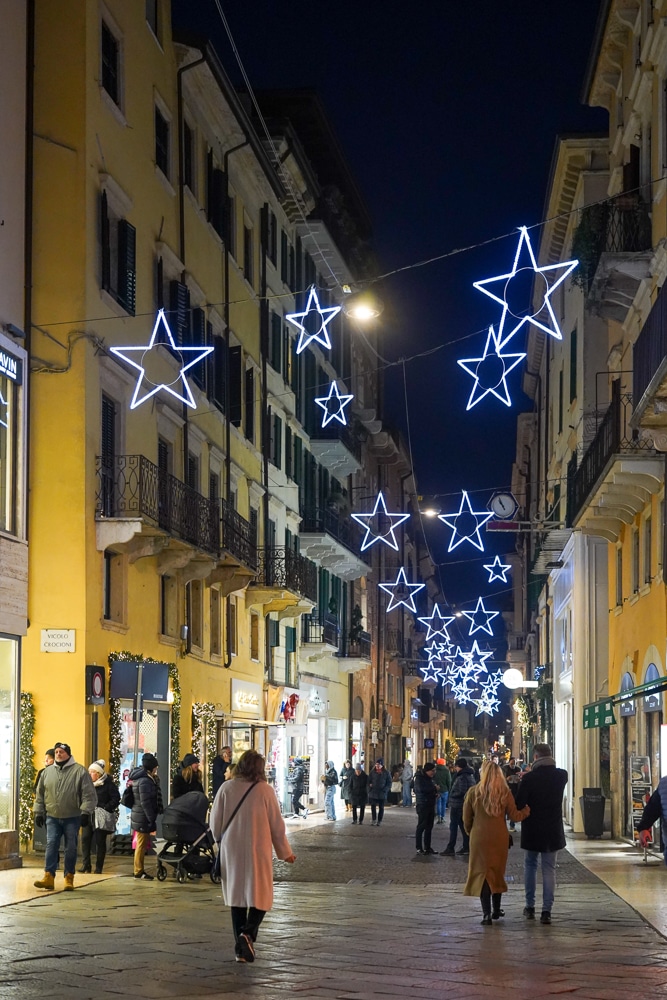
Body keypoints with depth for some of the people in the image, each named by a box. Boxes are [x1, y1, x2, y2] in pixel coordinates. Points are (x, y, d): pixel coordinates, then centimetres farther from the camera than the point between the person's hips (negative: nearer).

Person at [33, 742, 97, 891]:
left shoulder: (80, 771, -3)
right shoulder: (47, 772, 9)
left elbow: (89, 794, -7)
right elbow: (40, 794, 15)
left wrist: (85, 812, -14)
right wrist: (38, 812, 10)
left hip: (72, 818, -3)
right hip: (52, 817, 3)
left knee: (71, 848, 3)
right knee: (51, 845, -5)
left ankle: (69, 878, 10)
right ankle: (48, 876, -7)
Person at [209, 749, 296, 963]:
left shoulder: (226, 788, -4)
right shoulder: (265, 791, -8)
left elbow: (214, 822, 2)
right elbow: (277, 825, -2)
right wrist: (285, 852, 12)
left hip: (231, 851, 2)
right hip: (258, 851, -2)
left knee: (237, 896, 11)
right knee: (260, 896, 7)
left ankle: (241, 949, 10)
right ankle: (248, 932, -18)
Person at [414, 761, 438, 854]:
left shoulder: (430, 778, 15)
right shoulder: (419, 778, -11)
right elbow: (422, 789, -26)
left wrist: (435, 793, 5)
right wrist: (434, 788, -17)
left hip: (431, 804, 8)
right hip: (423, 805, -8)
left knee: (429, 827, 12)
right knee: (421, 827, -5)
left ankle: (427, 847, 19)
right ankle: (419, 848, -2)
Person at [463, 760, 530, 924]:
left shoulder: (473, 792, -6)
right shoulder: (505, 793, -4)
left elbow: (466, 818, 0)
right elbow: (514, 816, -1)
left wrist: (470, 832, 18)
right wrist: (527, 810, 18)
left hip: (479, 838, -2)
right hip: (500, 837, 2)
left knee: (482, 873, 1)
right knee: (497, 872, 17)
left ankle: (486, 913, -8)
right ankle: (496, 910, 26)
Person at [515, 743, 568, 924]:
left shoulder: (529, 778, -15)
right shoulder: (561, 776, -4)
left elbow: (519, 805, -13)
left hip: (532, 830, -2)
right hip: (554, 831, 2)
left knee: (530, 866, 17)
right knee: (549, 869, 5)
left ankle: (530, 906, 18)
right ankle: (546, 911, 0)